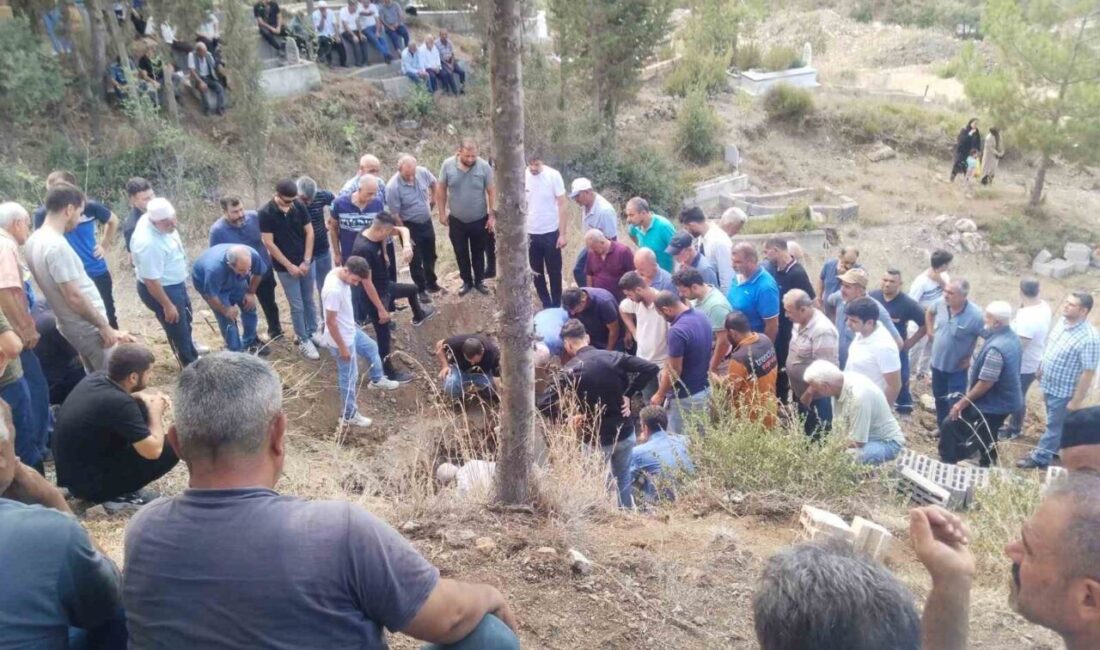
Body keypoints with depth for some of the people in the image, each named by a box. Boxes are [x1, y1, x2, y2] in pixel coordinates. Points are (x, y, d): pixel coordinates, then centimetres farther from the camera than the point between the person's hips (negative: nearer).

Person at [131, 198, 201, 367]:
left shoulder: (154, 218, -13)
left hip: (175, 284, 10)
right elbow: (151, 281, -32)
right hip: (161, 289, -10)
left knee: (185, 320, 31)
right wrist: (167, 306, -22)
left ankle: (191, 352, 57)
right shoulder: (149, 244, -39)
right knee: (178, 330, 10)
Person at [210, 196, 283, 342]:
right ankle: (252, 340, 38)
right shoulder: (217, 230, -24)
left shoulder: (254, 216, -16)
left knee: (270, 304, 23)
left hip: (264, 271, 3)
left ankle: (275, 331, 48)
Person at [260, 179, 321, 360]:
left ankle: (312, 332, 34)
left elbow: (309, 232, -1)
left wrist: (306, 261, -6)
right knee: (297, 306, 3)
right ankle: (303, 341, 17)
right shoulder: (266, 213, -17)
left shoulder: (299, 206, -7)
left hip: (306, 262, 4)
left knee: (309, 300, 17)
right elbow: (269, 243, -15)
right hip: (285, 267, -4)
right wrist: (289, 266, -14)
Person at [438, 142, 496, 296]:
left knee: (478, 253, 15)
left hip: (479, 220, -1)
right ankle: (466, 281, 33)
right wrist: (442, 213, -1)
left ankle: (479, 280, 33)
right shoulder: (447, 165, -13)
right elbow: (441, 190, -3)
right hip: (456, 220, 1)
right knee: (461, 253, 15)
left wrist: (492, 214, -10)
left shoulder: (484, 166, -15)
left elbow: (492, 191, -8)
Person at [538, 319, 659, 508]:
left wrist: (569, 417, -9)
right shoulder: (613, 357, -5)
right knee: (623, 480, 24)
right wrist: (628, 395, -1)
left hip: (597, 439, -4)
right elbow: (651, 368, -6)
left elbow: (544, 403, -21)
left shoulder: (570, 370, -14)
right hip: (625, 433, 4)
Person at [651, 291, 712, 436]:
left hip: (685, 397, -8)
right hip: (704, 390, 9)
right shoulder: (702, 317, 0)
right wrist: (667, 367, 22)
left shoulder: (677, 331, -28)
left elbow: (674, 372, -23)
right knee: (701, 437, 20)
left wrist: (660, 394, -7)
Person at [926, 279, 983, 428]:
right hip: (937, 363, 6)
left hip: (957, 368, -6)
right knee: (939, 398, 23)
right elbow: (929, 313, 13)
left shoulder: (975, 315, -28)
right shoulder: (941, 304, -12)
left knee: (955, 405, 1)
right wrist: (930, 331, 6)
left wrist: (972, 357, -15)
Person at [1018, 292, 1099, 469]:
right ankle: (1054, 448, 45)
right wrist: (1041, 368, 20)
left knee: (1054, 425, 12)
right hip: (1050, 385, 7)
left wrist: (1076, 401, -19)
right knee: (1057, 423, 26)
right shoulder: (1062, 321, -6)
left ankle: (1040, 458, 27)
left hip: (1064, 391, -7)